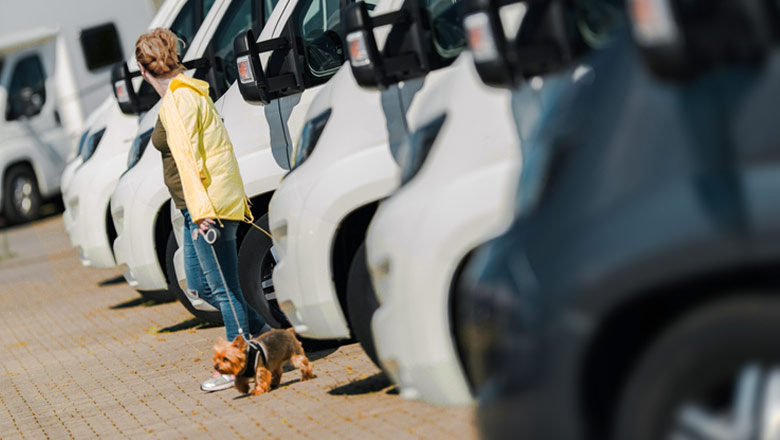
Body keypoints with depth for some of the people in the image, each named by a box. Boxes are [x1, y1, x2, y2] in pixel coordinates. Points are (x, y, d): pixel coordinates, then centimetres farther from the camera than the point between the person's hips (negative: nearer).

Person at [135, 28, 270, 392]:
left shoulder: (176, 101, -15)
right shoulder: (190, 93, 15)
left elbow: (186, 156, -23)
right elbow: (218, 145, 20)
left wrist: (200, 208, -29)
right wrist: (236, 196, 26)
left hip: (205, 204, -10)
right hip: (199, 208, 10)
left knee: (223, 288, -1)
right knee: (199, 285, 17)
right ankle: (262, 334, 24)